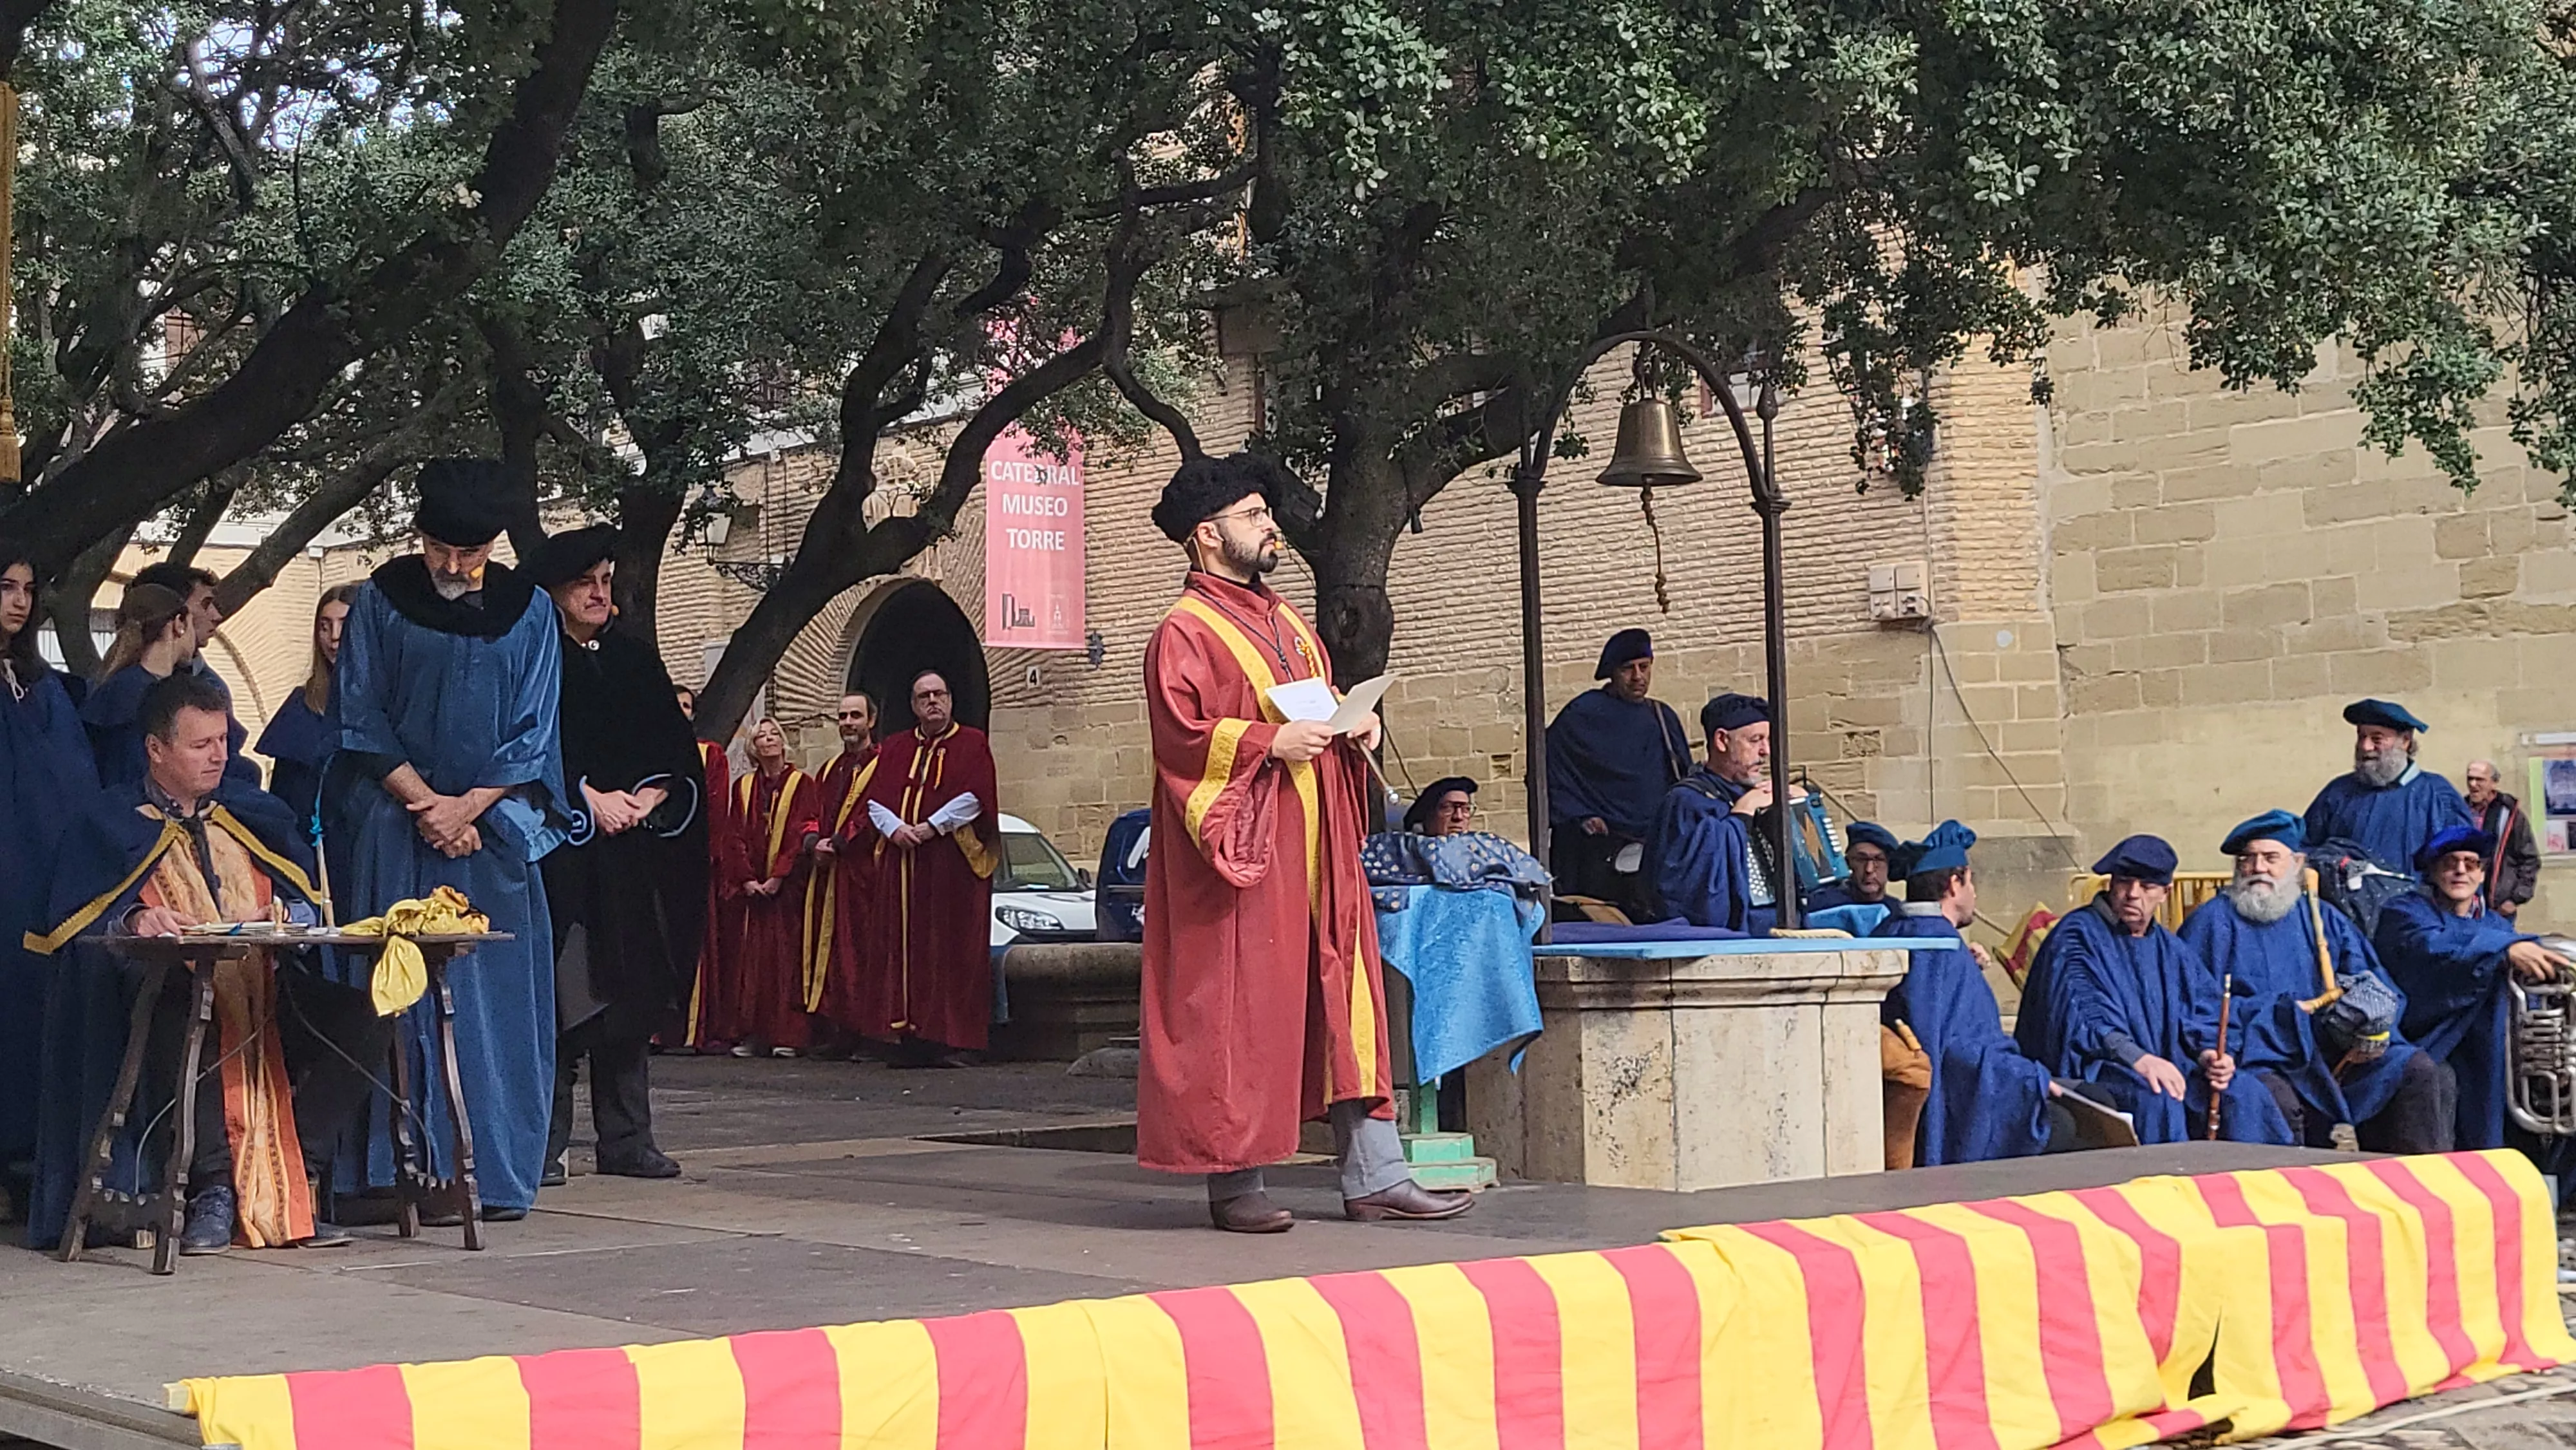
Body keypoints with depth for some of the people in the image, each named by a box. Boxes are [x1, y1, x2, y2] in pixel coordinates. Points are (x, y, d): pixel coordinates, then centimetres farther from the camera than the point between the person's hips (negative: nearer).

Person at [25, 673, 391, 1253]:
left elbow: (310, 903, 16)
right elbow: (73, 922, -1)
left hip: (267, 993, 4)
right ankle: (214, 1188, -27)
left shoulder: (255, 814, 23)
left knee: (367, 1019, -26)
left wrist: (285, 916, -7)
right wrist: (134, 921, -22)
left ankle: (295, 1179, -17)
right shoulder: (109, 823, 11)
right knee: (175, 1019, -41)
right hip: (178, 1002, -3)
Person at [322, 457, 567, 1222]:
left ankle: (499, 1176, 3)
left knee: (496, 1001, -2)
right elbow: (362, 720, 1)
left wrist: (467, 808, -9)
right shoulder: (381, 600, 2)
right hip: (396, 824, 0)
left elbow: (533, 732, 2)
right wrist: (426, 804, -8)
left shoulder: (527, 610, 3)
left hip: (494, 823, 1)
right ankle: (404, 1174, 0)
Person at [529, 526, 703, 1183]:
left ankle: (627, 1140, 10)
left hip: (635, 852, 5)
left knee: (631, 992, 5)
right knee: (561, 997, -7)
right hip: (563, 848, -5)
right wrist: (592, 799, -16)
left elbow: (675, 746, 10)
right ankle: (545, 1144, -2)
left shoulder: (636, 659, 16)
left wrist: (646, 799, -7)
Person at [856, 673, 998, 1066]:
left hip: (952, 861, -4)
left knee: (950, 952, -7)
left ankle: (948, 1040, -7)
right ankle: (909, 1036, 1)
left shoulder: (972, 744, 6)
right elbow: (874, 798, 10)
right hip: (899, 863, 4)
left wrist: (933, 827, -15)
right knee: (902, 948, -1)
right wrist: (894, 827, -9)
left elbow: (975, 796, -7)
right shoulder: (894, 748, 18)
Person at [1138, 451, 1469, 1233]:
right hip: (1241, 848, -8)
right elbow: (1180, 736, -16)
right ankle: (1234, 1183, 5)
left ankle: (1374, 1176, 8)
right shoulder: (1184, 633, -7)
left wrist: (1355, 724, 7)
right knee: (1238, 1011, -4)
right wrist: (1270, 742, -20)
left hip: (1315, 848, 8)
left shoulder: (1286, 622, 19)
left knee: (1346, 1001, 5)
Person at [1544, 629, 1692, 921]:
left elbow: (1684, 780, 25)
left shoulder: (1663, 718, 16)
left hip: (1656, 849, 5)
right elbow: (1549, 770, -1)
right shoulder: (1584, 714, 0)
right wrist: (1578, 817, -9)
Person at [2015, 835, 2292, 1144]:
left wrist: (2209, 1052, -11)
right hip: (2094, 1071, -6)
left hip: (2170, 1066, 6)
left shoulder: (2173, 952, 22)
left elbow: (2205, 1015, 13)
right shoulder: (2077, 938, 1)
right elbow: (2080, 1015, -13)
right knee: (2158, 1099, -36)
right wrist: (2137, 1058, -27)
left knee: (2247, 1099, -20)